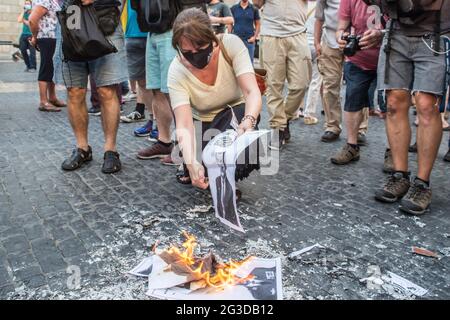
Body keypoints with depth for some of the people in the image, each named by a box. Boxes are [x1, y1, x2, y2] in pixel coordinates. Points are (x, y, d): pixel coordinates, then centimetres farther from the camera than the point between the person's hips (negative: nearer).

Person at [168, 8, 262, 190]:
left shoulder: (231, 44, -24)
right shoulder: (177, 71, -24)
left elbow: (252, 91, -31)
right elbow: (184, 125, -31)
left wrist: (249, 121, -53)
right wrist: (191, 163, -50)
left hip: (237, 114, 0)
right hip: (202, 124, 1)